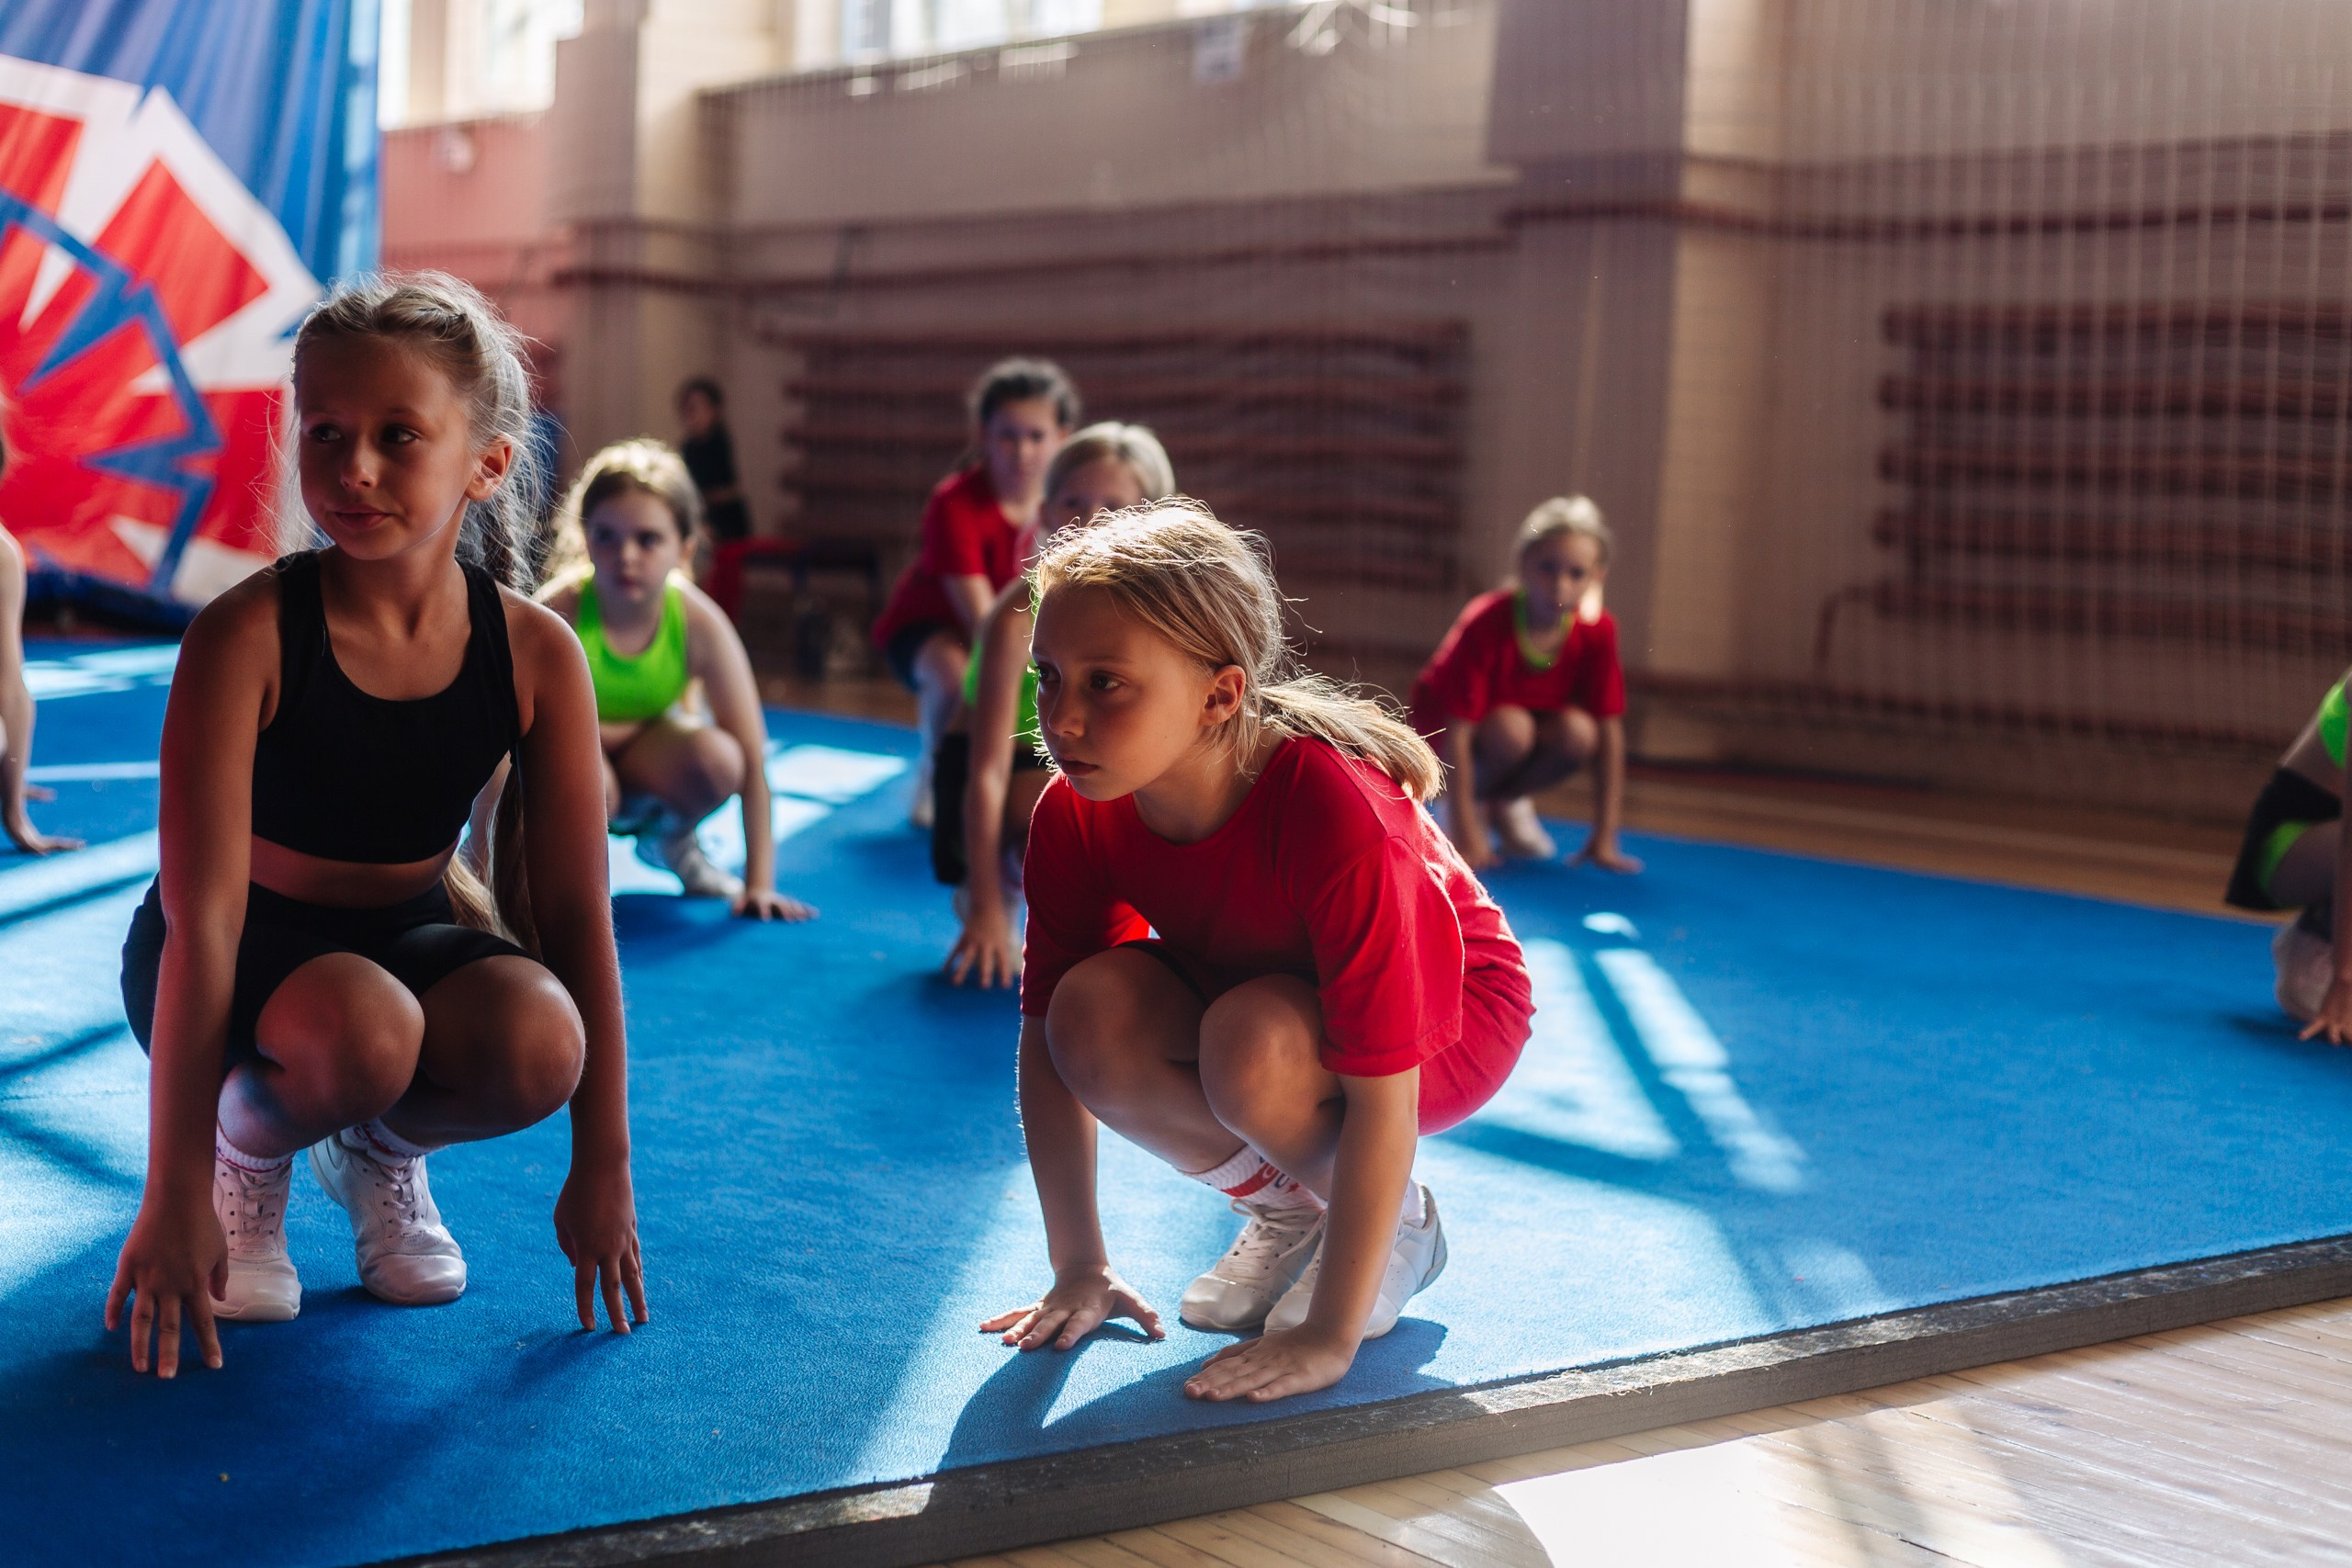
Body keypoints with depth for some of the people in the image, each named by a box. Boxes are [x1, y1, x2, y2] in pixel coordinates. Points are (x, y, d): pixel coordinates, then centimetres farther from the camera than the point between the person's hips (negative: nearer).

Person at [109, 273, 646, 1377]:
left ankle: (381, 1150, 6)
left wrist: (602, 1165, -7)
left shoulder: (536, 654, -14)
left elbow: (576, 912, -9)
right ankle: (250, 1148, 2)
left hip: (414, 933, 3)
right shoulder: (247, 637, -23)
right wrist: (175, 1192, -27)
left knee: (537, 1045, -30)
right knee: (361, 1032, -37)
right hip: (254, 949, -3)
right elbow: (204, 918, -26)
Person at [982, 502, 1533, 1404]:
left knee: (1254, 1037, -37)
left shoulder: (1338, 820, -39)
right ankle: (1287, 1207, 0)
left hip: (1446, 1024, -5)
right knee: (1093, 1010, -26)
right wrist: (1079, 1271, -9)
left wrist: (1329, 1336, -31)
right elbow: (1048, 1040, -11)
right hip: (1249, 992, 5)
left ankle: (1398, 1224, -5)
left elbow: (1381, 1098, -36)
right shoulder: (1076, 816, -22)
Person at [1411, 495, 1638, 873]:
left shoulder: (1596, 631, -19)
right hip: (1440, 718, -4)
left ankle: (1507, 800, 0)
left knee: (1578, 731, -28)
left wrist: (1604, 839, -19)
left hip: (1538, 715, 4)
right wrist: (1464, 835, -32)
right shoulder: (1486, 624, -31)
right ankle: (1474, 803, -5)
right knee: (1511, 729, -36)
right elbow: (1457, 730, -31)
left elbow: (1609, 731, -16)